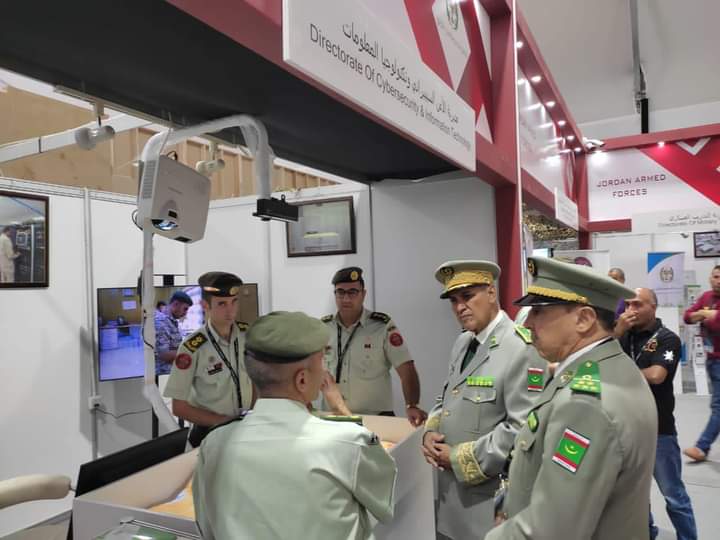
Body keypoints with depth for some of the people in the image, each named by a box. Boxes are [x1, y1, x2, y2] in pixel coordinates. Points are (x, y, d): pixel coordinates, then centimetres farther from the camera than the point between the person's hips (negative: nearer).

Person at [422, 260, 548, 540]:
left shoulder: (521, 349, -20)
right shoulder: (462, 343, 8)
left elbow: (523, 429, -24)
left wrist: (460, 458, -17)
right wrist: (430, 433, -3)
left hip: (490, 498, -7)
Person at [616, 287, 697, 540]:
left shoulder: (667, 338, -9)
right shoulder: (625, 336, 5)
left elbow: (656, 375, -23)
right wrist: (618, 330, -15)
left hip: (658, 428, -5)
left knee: (673, 493, 7)